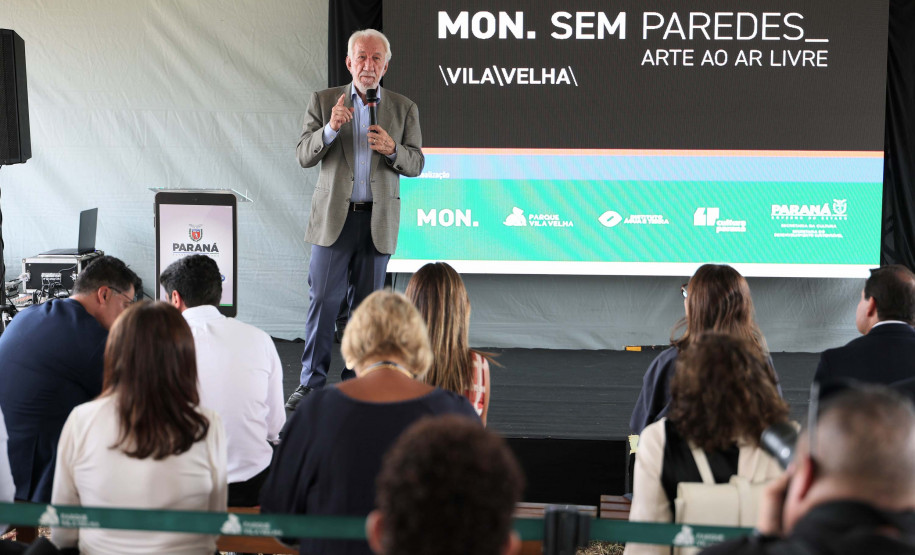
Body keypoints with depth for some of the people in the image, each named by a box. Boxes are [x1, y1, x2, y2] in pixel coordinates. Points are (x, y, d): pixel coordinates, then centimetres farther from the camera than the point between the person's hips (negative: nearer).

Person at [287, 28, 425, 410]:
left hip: (378, 220, 1)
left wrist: (392, 150, -16)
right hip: (334, 217, -1)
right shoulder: (324, 101, 5)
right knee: (322, 301, -4)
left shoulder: (404, 109, 8)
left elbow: (416, 164, 5)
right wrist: (330, 128, -19)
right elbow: (304, 156, -1)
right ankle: (311, 383, 3)